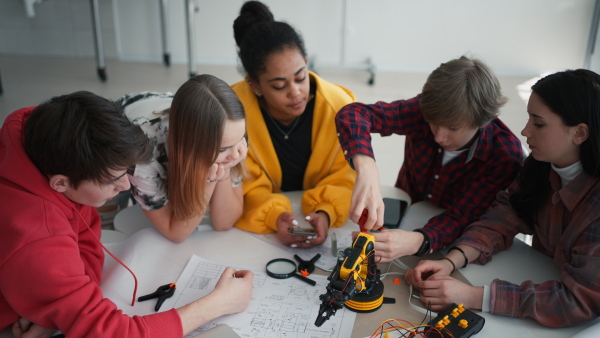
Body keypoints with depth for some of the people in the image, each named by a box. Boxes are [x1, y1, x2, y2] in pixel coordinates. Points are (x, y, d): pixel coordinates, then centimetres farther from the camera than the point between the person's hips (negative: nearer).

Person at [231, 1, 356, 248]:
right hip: (262, 225, 0)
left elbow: (346, 176, -9)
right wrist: (275, 216, -32)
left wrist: (326, 213, -27)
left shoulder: (340, 106, -16)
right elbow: (244, 187, -14)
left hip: (320, 213, 0)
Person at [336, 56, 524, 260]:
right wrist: (366, 171, -54)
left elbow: (460, 218, -27)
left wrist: (416, 242, -50)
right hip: (404, 213, 3)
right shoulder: (430, 111, -22)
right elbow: (353, 114, -33)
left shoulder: (506, 155, -25)